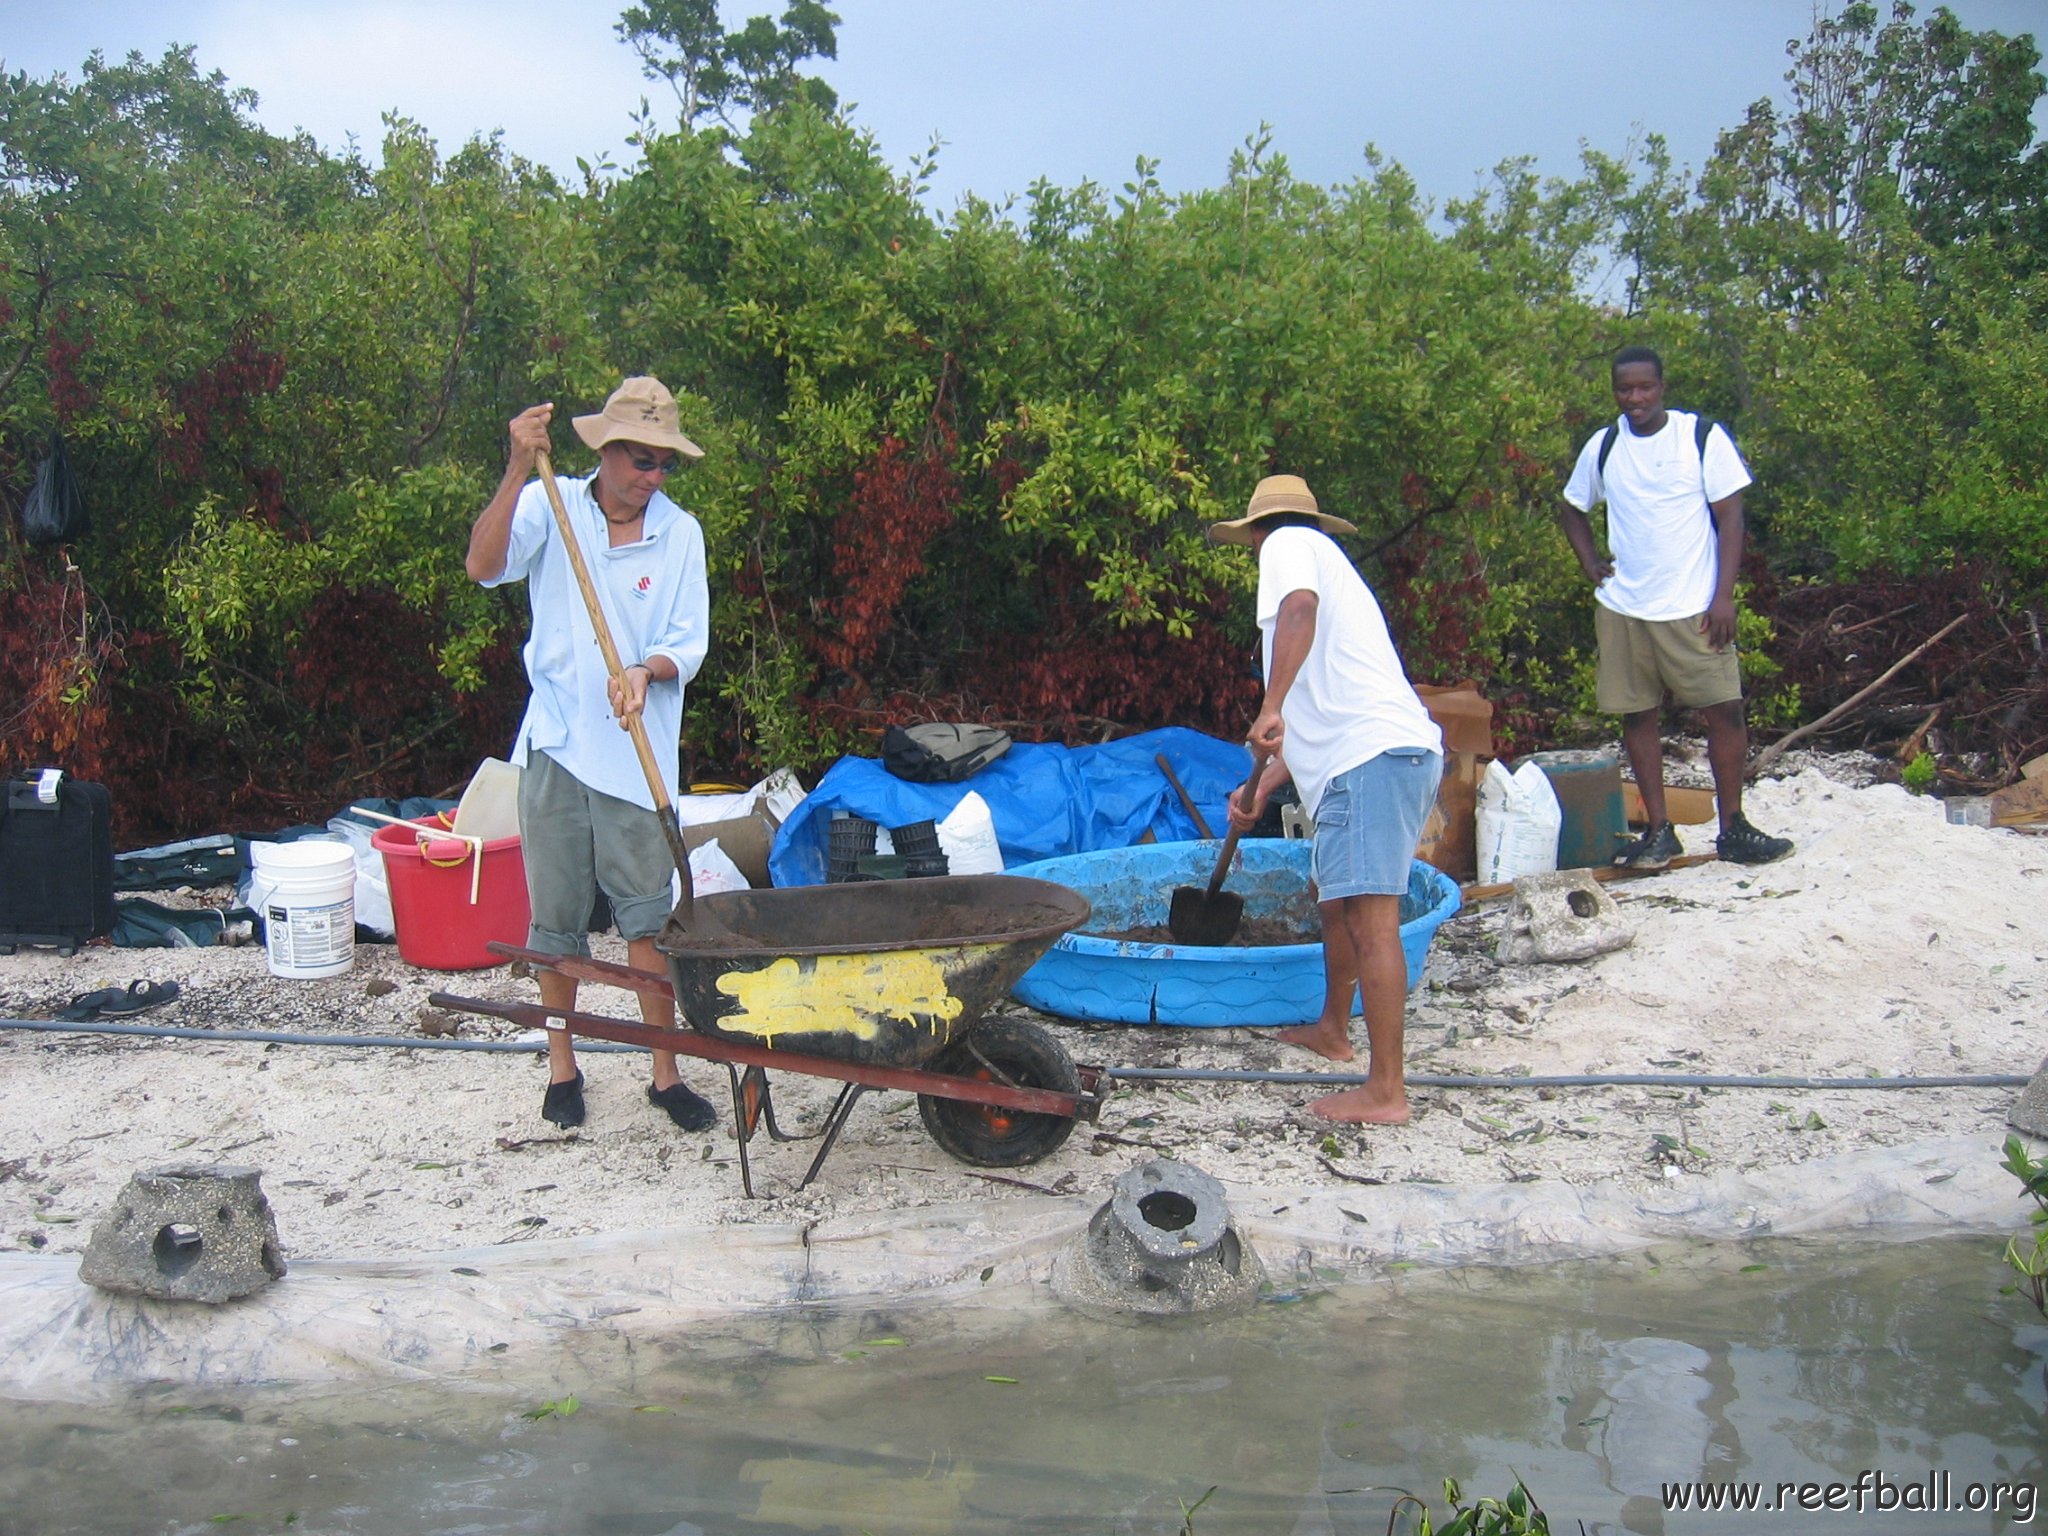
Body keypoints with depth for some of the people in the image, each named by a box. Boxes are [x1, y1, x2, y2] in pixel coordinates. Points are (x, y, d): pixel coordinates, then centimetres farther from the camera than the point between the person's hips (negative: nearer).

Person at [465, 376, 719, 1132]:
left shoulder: (679, 532, 2)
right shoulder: (552, 507, -1)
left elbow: (689, 643, -1)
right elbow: (484, 566, -17)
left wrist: (647, 671, -22)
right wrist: (518, 472, -27)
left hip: (637, 752, 0)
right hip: (555, 743, 0)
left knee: (649, 914, 1)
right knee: (557, 915, 9)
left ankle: (666, 1073, 11)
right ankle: (562, 1067, 24)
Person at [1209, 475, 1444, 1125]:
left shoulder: (1288, 544, 6)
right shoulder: (1328, 560, 34)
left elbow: (1299, 606, -20)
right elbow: (1319, 716, 35)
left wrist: (1271, 707, -22)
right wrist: (1262, 786, 33)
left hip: (1373, 759, -10)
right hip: (1390, 754, 10)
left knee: (1371, 920, -12)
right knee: (1335, 899, 26)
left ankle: (1386, 1090, -12)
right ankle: (1333, 1029, 43)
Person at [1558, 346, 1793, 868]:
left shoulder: (1703, 437, -3)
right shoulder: (1602, 447, 6)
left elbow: (1730, 517, -4)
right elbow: (1572, 508, 22)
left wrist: (1723, 595, -11)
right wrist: (1589, 562, 6)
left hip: (1693, 608, -3)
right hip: (1621, 610, 3)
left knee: (1724, 710, -4)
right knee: (1637, 716, 5)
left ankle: (1733, 827, 8)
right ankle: (1659, 830, 14)